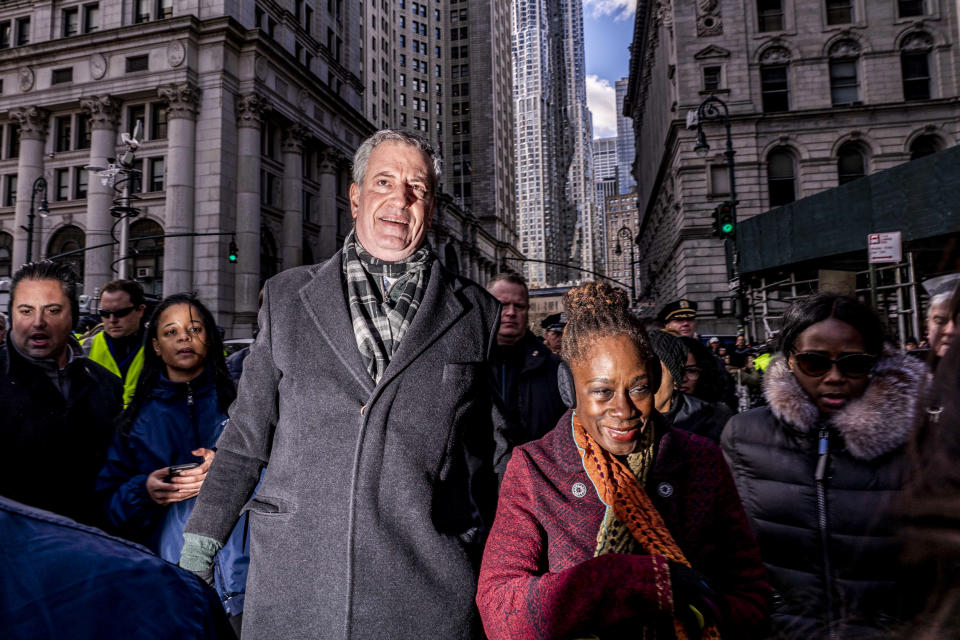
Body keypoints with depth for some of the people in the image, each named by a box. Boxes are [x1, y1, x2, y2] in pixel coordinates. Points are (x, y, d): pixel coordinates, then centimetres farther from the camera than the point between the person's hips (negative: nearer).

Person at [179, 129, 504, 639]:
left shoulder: (476, 312, 4)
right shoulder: (287, 297, 6)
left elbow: (494, 454, 8)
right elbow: (246, 435, 8)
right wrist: (200, 543, 4)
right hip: (294, 583, 1)